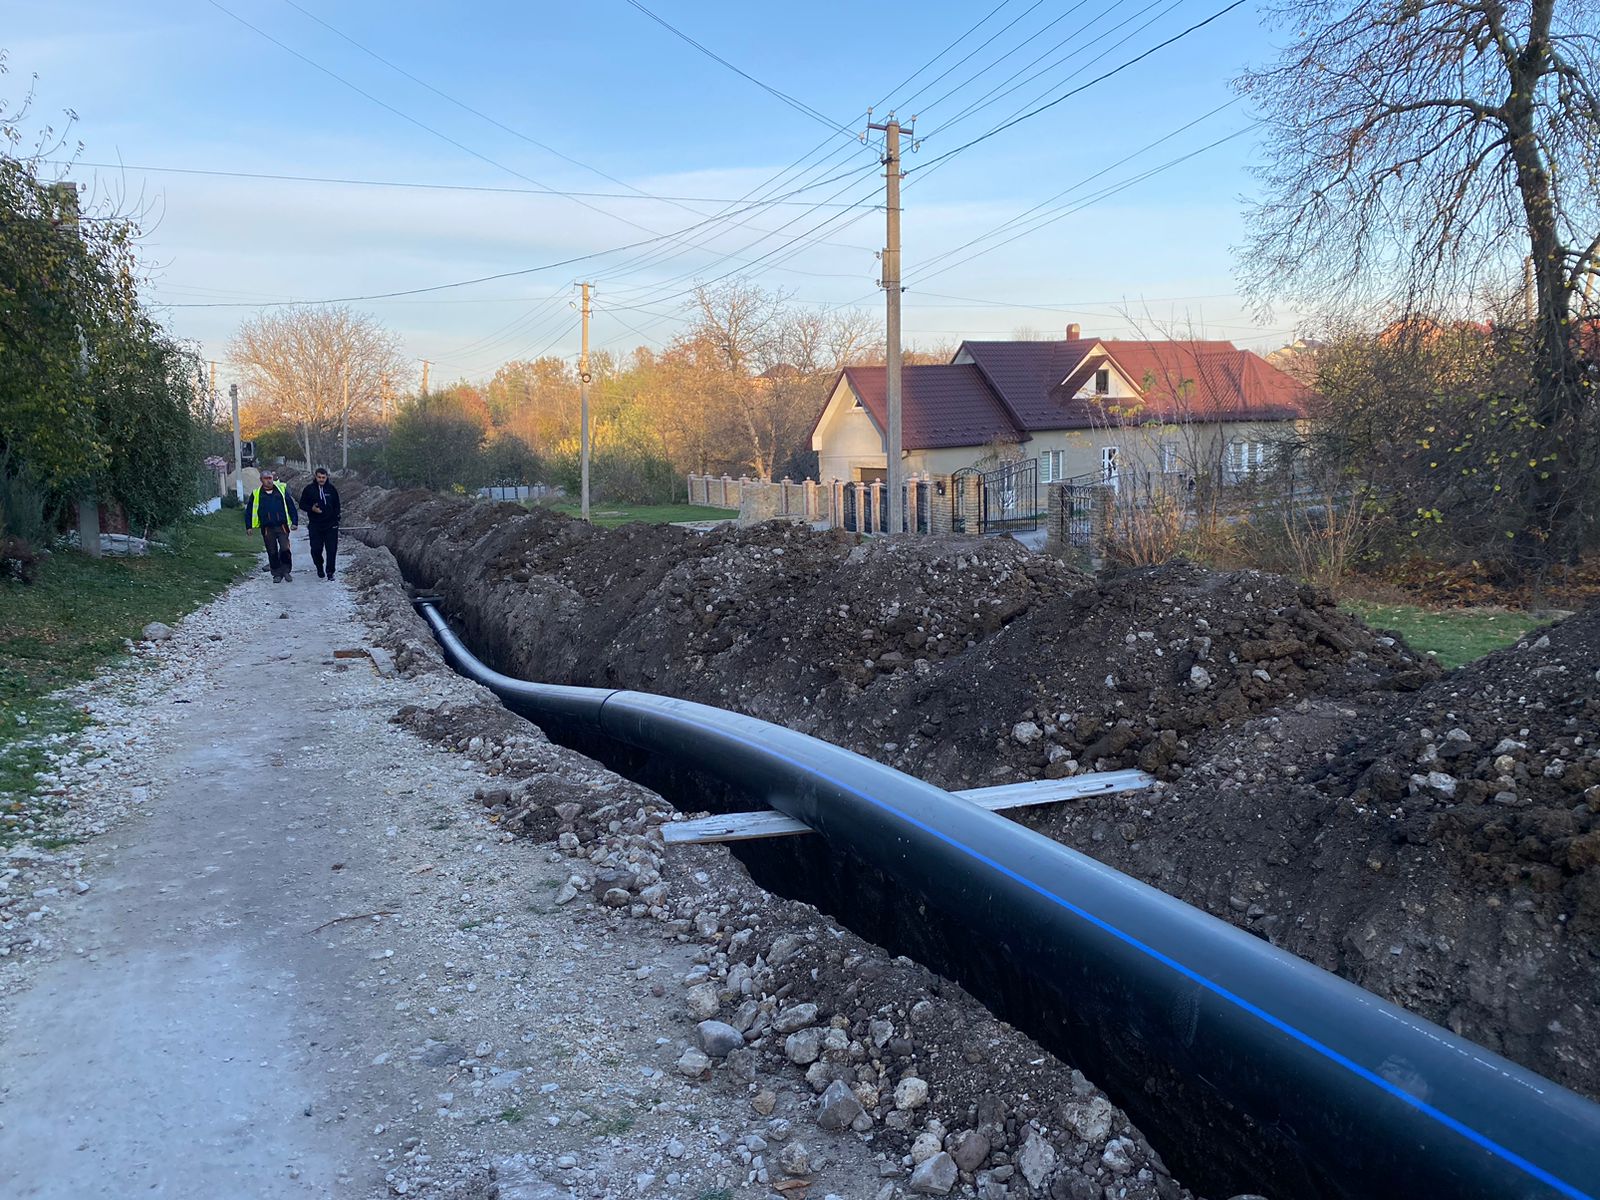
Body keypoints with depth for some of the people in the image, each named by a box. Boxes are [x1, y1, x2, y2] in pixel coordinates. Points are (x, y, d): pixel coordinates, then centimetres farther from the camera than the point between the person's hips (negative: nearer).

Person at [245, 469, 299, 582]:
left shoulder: (282, 490, 5)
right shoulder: (256, 494, 6)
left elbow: (291, 506, 6)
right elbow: (249, 510, 13)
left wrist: (294, 522, 1)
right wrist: (249, 526, 9)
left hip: (282, 526, -1)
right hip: (267, 528, 1)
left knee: (285, 549, -10)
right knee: (272, 552, 5)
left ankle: (286, 570, 8)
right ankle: (277, 574, 14)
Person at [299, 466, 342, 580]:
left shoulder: (332, 489, 3)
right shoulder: (309, 489, -1)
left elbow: (337, 506, 13)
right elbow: (302, 504, 5)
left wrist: (336, 518, 4)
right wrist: (311, 509, -14)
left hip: (331, 525, 1)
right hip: (315, 525, -1)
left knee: (332, 549, -3)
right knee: (316, 549, 0)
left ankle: (330, 572, 7)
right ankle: (319, 568, 25)